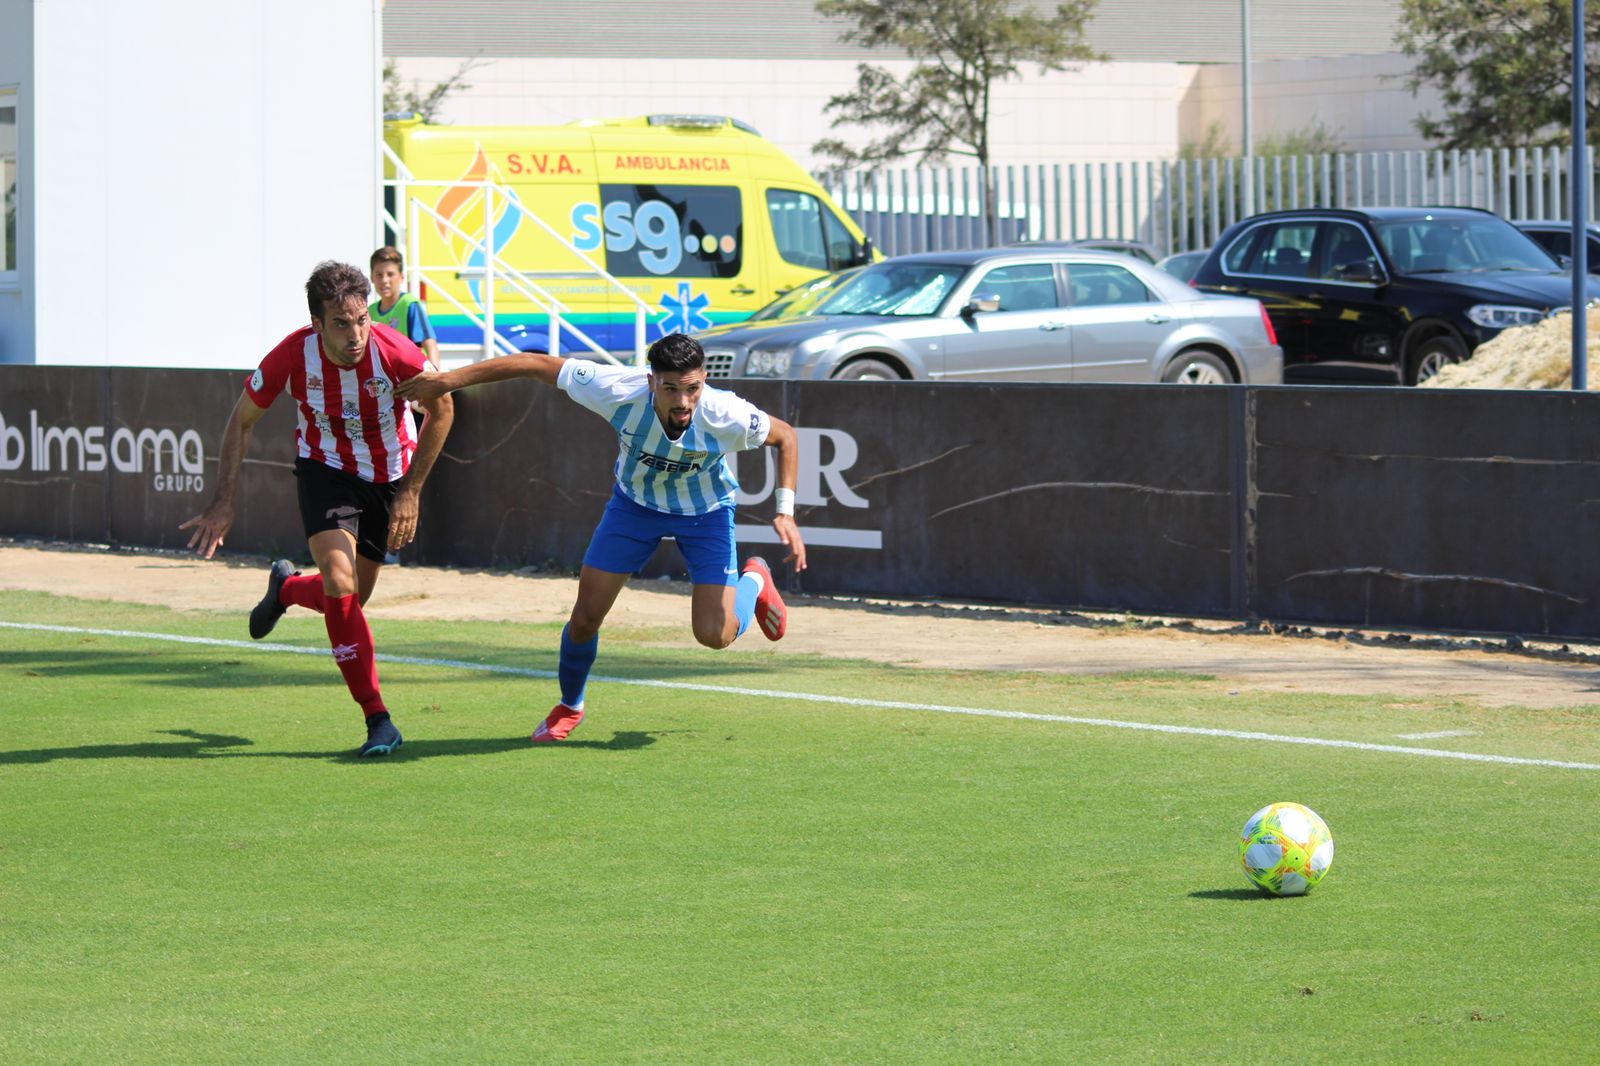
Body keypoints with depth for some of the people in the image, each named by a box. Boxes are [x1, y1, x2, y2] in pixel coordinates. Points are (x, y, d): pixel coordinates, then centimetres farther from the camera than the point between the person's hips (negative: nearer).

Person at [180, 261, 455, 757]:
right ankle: (377, 720, -14)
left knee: (351, 597, 8)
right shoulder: (293, 355, -26)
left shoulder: (395, 353, -29)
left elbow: (441, 410, -9)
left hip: (389, 475, 1)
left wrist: (410, 493, -10)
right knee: (339, 582, -22)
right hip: (325, 469, -1)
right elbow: (243, 419, -7)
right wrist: (224, 502, -11)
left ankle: (286, 588, 44)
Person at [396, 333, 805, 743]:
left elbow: (785, 436, -15)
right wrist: (448, 380, -23)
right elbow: (540, 364, -26)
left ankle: (754, 581, 26)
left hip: (706, 512, -1)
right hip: (634, 504, 1)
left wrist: (786, 514, -23)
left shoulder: (726, 416, -36)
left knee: (715, 635, -10)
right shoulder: (619, 392, -36)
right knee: (585, 617, 0)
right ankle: (569, 707, 30)